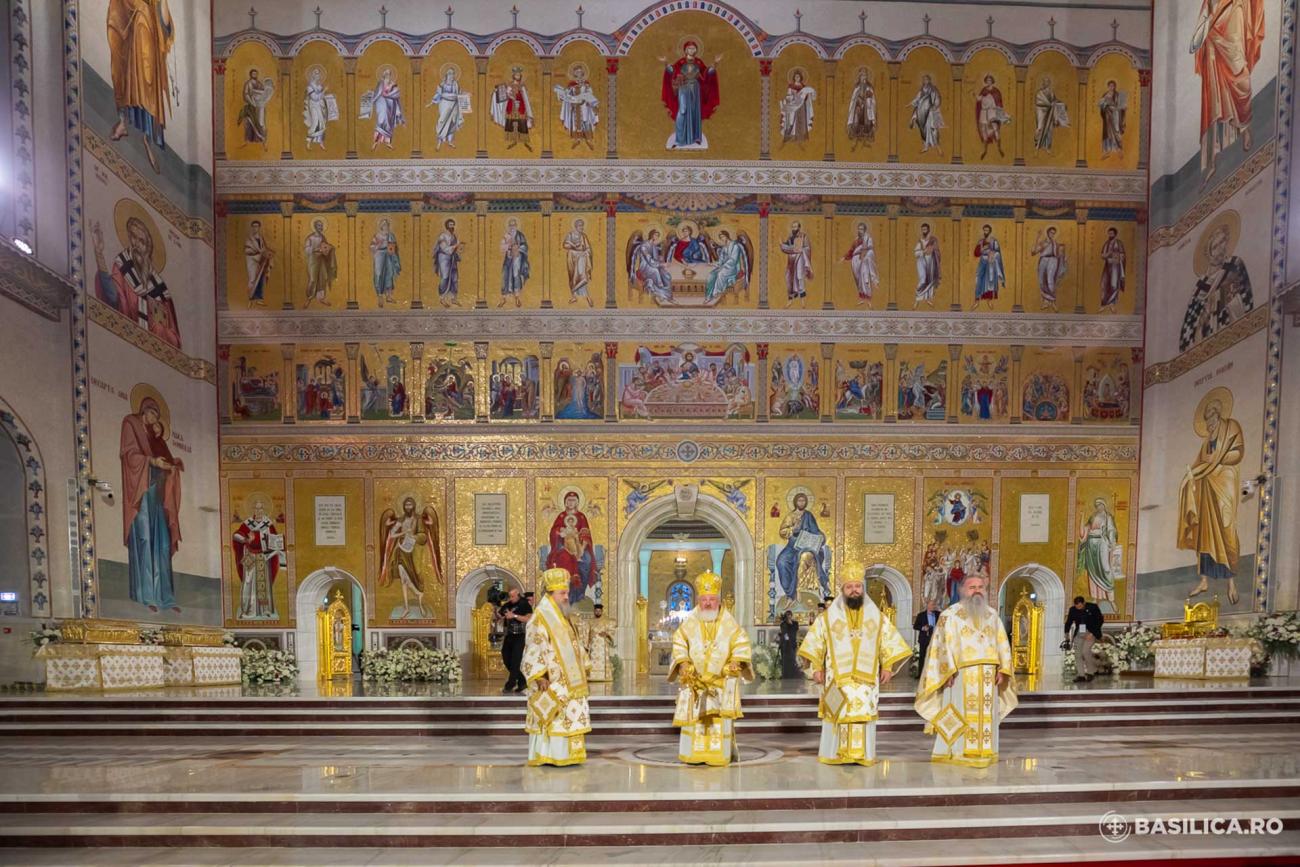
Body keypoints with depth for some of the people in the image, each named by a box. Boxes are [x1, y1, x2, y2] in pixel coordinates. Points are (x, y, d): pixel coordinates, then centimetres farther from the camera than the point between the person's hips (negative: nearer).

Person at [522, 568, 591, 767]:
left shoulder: (562, 617, 14)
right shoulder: (540, 618, -14)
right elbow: (534, 650, -19)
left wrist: (583, 667, 19)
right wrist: (539, 676, -26)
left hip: (567, 681, 9)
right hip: (551, 683, -9)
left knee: (569, 717, 10)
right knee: (552, 719, -5)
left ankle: (565, 754, 18)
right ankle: (547, 756, 4)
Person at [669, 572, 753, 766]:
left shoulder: (729, 622, 1)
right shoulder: (689, 622, 1)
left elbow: (741, 644, 2)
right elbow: (679, 644, 2)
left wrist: (737, 661, -17)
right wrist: (683, 662, -16)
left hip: (722, 679, -1)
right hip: (694, 678, 1)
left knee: (721, 718, -5)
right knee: (694, 716, 0)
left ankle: (720, 754, 5)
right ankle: (695, 753, 11)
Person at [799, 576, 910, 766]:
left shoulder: (878, 617, 9)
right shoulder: (827, 617, 4)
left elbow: (890, 643, 12)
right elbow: (814, 644, 7)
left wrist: (887, 667, 2)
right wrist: (816, 668, -1)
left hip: (866, 678, 1)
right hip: (837, 679, -1)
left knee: (864, 715, -1)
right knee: (838, 715, -2)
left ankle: (862, 754, 7)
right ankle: (836, 754, 6)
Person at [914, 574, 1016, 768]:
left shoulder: (992, 615, 15)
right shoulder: (950, 614, 0)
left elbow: (1002, 644, 12)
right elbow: (944, 643, -6)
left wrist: (1002, 669, 1)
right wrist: (949, 670, -16)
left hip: (988, 676, 4)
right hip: (961, 675, -4)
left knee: (986, 715, 7)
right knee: (961, 714, -2)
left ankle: (984, 752, 17)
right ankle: (955, 752, 5)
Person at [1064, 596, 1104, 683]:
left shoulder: (1093, 607, -10)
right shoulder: (1072, 609, 0)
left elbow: (1100, 620, -7)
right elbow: (1068, 623, 8)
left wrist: (1092, 633, -14)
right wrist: (1067, 636, -1)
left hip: (1090, 633, -4)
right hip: (1078, 634, 4)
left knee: (1085, 650, -20)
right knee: (1078, 653, -5)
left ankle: (1092, 671, 0)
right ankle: (1081, 675, 1)